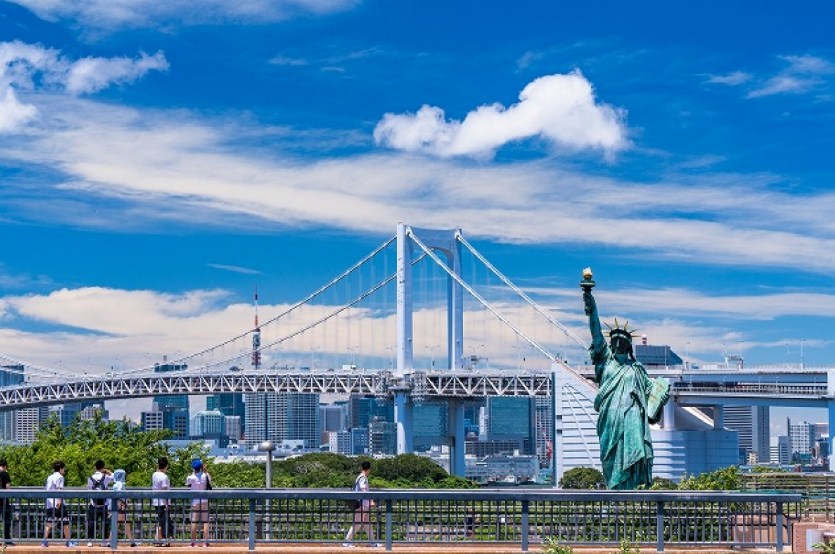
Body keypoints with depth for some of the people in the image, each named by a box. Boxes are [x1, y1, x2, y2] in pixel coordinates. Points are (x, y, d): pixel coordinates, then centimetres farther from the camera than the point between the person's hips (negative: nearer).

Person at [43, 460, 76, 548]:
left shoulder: (49, 477, 20)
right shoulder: (60, 477, -3)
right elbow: (59, 489, -15)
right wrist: (59, 501, -23)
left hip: (49, 503, 7)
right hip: (58, 504, -7)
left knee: (49, 523, 3)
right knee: (65, 523, 3)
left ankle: (45, 541, -8)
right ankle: (68, 542, 6)